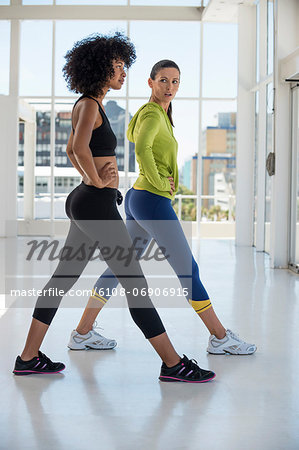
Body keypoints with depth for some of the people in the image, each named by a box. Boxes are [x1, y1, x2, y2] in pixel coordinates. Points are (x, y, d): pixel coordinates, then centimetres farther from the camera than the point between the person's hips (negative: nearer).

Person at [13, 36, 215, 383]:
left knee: (64, 278, 12)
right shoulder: (89, 104, -13)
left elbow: (71, 150, 32)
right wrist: (96, 180, -19)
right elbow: (80, 147, -32)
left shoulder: (91, 104, 18)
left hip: (87, 201, 10)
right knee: (134, 281, -6)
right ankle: (172, 364, 0)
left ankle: (29, 358, 18)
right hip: (96, 203, -10)